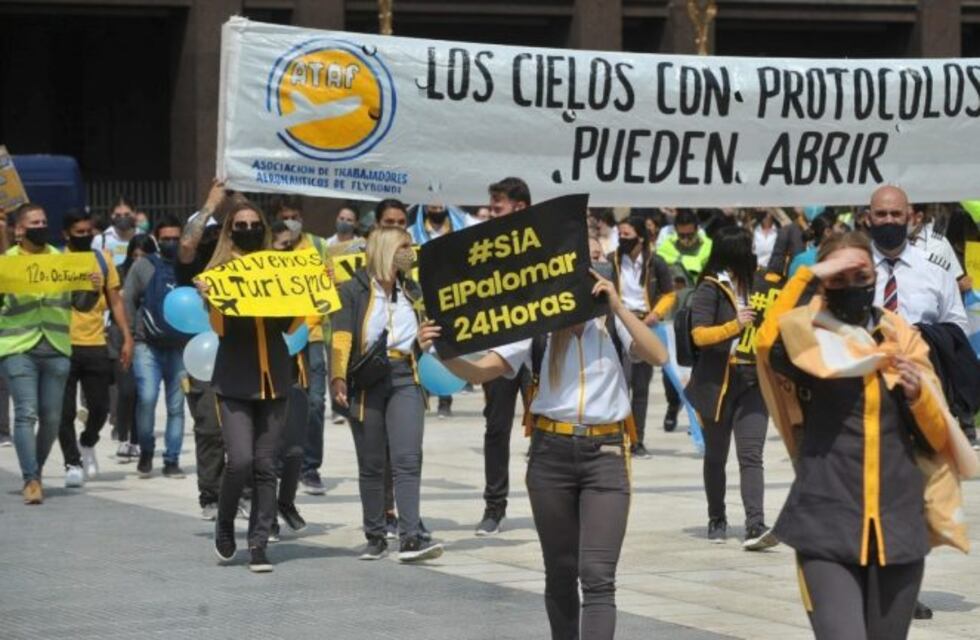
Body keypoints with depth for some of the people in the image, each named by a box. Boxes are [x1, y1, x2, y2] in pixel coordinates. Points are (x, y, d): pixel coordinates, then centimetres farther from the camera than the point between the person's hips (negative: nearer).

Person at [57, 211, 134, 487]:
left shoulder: (103, 259, 8)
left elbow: (115, 301, 12)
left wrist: (127, 338, 5)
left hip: (96, 345, 3)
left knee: (100, 407, 7)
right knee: (65, 410, -1)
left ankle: (87, 444, 34)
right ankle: (72, 462, 9)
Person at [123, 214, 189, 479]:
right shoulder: (143, 266, 6)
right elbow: (127, 301, 5)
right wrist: (129, 336, -1)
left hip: (180, 347, 2)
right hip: (148, 345, -2)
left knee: (176, 405, 3)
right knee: (147, 398, -14)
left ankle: (172, 460, 10)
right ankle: (146, 452, 5)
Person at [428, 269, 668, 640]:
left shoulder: (611, 323, 3)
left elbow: (658, 356, -12)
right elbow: (480, 372, -5)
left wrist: (618, 307, -18)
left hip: (605, 454, -2)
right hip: (552, 454, 2)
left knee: (597, 575, -12)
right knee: (560, 572, 11)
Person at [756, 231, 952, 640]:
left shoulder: (902, 339, 11)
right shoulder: (810, 341, 0)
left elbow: (937, 438, 14)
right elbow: (770, 343, -26)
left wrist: (917, 395, -5)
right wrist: (810, 276, -20)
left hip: (898, 526, 4)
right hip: (827, 527, -4)